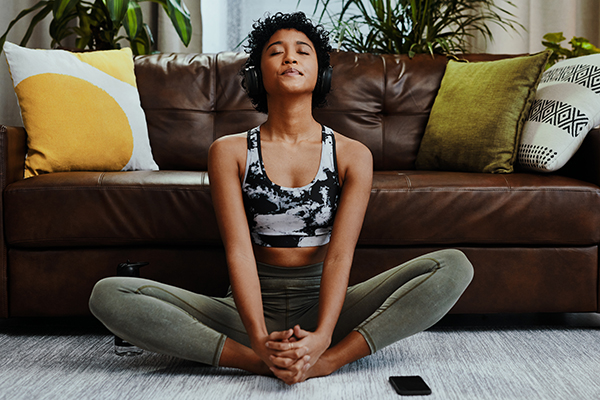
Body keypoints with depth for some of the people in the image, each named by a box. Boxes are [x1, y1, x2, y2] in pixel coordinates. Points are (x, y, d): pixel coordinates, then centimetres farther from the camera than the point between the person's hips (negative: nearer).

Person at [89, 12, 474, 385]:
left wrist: (322, 338, -28)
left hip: (323, 306, 1)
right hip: (252, 308, 0)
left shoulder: (353, 155, 0)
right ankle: (256, 359, -29)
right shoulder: (229, 152, 0)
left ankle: (330, 360, -29)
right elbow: (239, 251, -11)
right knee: (109, 294, -21)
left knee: (454, 266, -21)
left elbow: (340, 255, -10)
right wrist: (258, 338, -27)